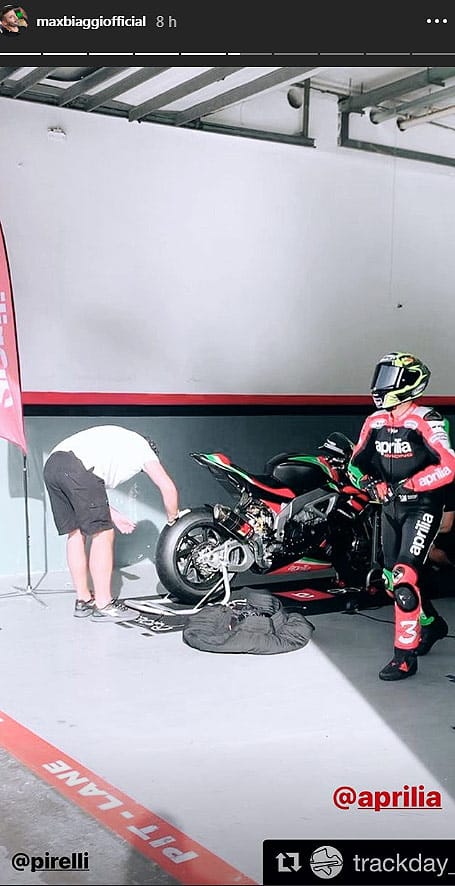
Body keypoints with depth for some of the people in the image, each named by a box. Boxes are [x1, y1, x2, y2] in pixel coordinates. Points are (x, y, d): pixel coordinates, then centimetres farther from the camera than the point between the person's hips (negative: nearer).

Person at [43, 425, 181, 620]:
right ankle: (103, 605, 3)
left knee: (75, 534, 16)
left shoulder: (117, 441, 40)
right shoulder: (143, 447, 22)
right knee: (103, 535, 0)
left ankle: (83, 600, 23)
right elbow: (168, 488, 12)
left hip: (51, 465, 8)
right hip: (78, 468, -8)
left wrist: (113, 515, 33)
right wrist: (172, 519, 28)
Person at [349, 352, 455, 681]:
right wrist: (370, 483, -9)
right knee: (391, 578, 14)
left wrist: (409, 485, -23)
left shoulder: (426, 420, -16)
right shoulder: (375, 421, 5)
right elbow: (357, 462, 11)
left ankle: (406, 657, -8)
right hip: (391, 506, 8)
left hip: (422, 507, -7)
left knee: (404, 579, -17)